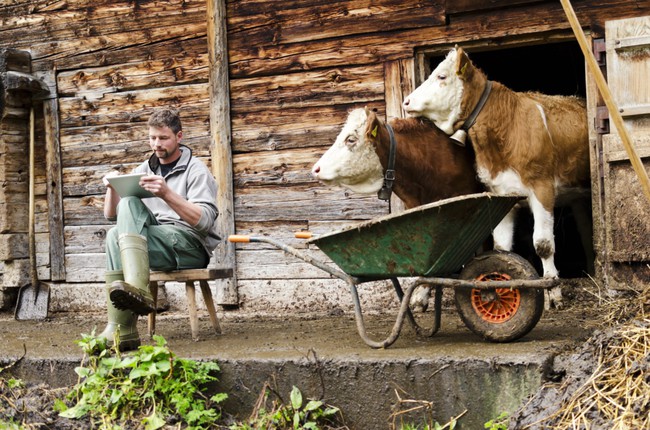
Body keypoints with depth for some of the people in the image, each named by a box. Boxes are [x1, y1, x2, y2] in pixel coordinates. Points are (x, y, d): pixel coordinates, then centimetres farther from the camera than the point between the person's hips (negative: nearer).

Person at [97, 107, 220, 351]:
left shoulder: (196, 171, 2)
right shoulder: (144, 170, 20)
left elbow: (206, 221, -14)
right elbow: (111, 215, 18)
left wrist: (167, 194, -27)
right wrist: (112, 189, -3)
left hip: (192, 247, -5)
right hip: (156, 245, 5)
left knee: (130, 205, -26)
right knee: (115, 235, -27)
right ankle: (121, 330, -33)